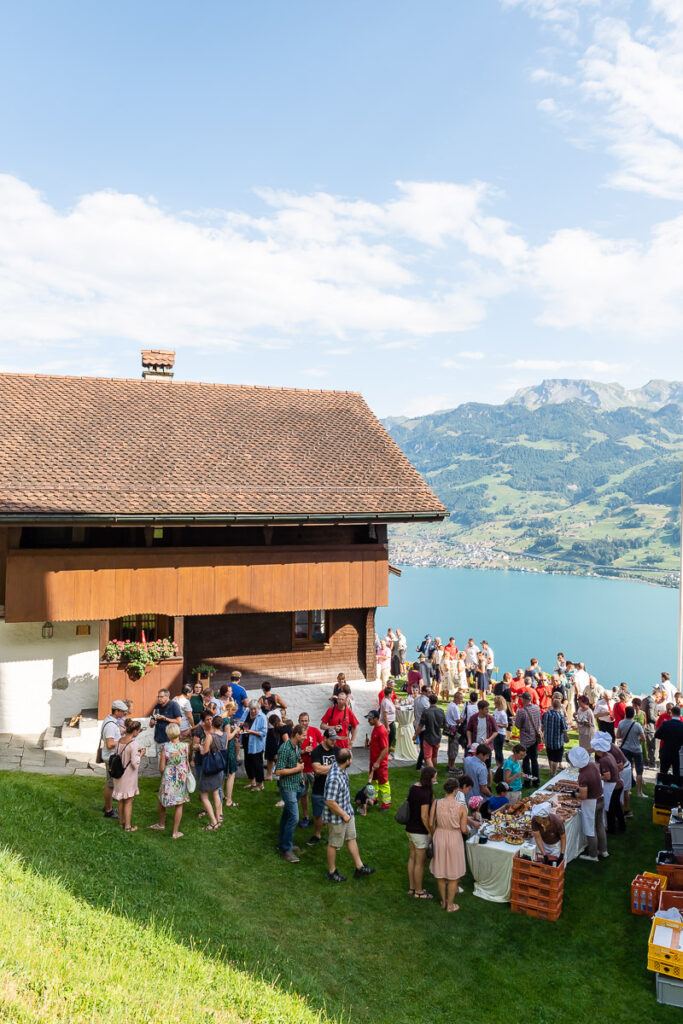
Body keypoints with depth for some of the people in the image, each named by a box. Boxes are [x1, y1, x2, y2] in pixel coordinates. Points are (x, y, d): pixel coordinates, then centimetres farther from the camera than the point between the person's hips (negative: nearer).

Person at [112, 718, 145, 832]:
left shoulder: (119, 741, -2)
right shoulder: (133, 744, -23)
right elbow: (135, 763, -23)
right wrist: (141, 754, -7)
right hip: (129, 776, -7)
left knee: (121, 800, 21)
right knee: (128, 801, 7)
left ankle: (121, 822, 34)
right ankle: (127, 826, 16)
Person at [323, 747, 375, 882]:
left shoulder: (342, 769, -6)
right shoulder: (334, 778, -36)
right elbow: (330, 802, -31)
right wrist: (343, 815, -18)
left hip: (347, 812, 9)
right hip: (336, 817, -9)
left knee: (351, 838, 20)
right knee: (334, 844, 11)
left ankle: (359, 867, 34)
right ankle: (332, 872, 30)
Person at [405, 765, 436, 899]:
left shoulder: (414, 786, 0)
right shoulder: (425, 793, -26)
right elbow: (424, 817, -24)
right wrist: (431, 832, -14)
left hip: (410, 828, 9)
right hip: (420, 831, -9)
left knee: (412, 857, 20)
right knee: (420, 862, 7)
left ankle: (412, 888, 33)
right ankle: (418, 891, 21)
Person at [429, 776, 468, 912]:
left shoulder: (436, 803, -13)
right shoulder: (461, 807, -18)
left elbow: (431, 824, -6)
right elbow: (464, 829, -14)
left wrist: (434, 837, 11)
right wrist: (467, 831, 10)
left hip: (439, 838, 2)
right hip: (454, 840, -2)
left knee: (440, 873, 19)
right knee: (453, 875, 14)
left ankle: (443, 901, 34)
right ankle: (450, 905, 25)